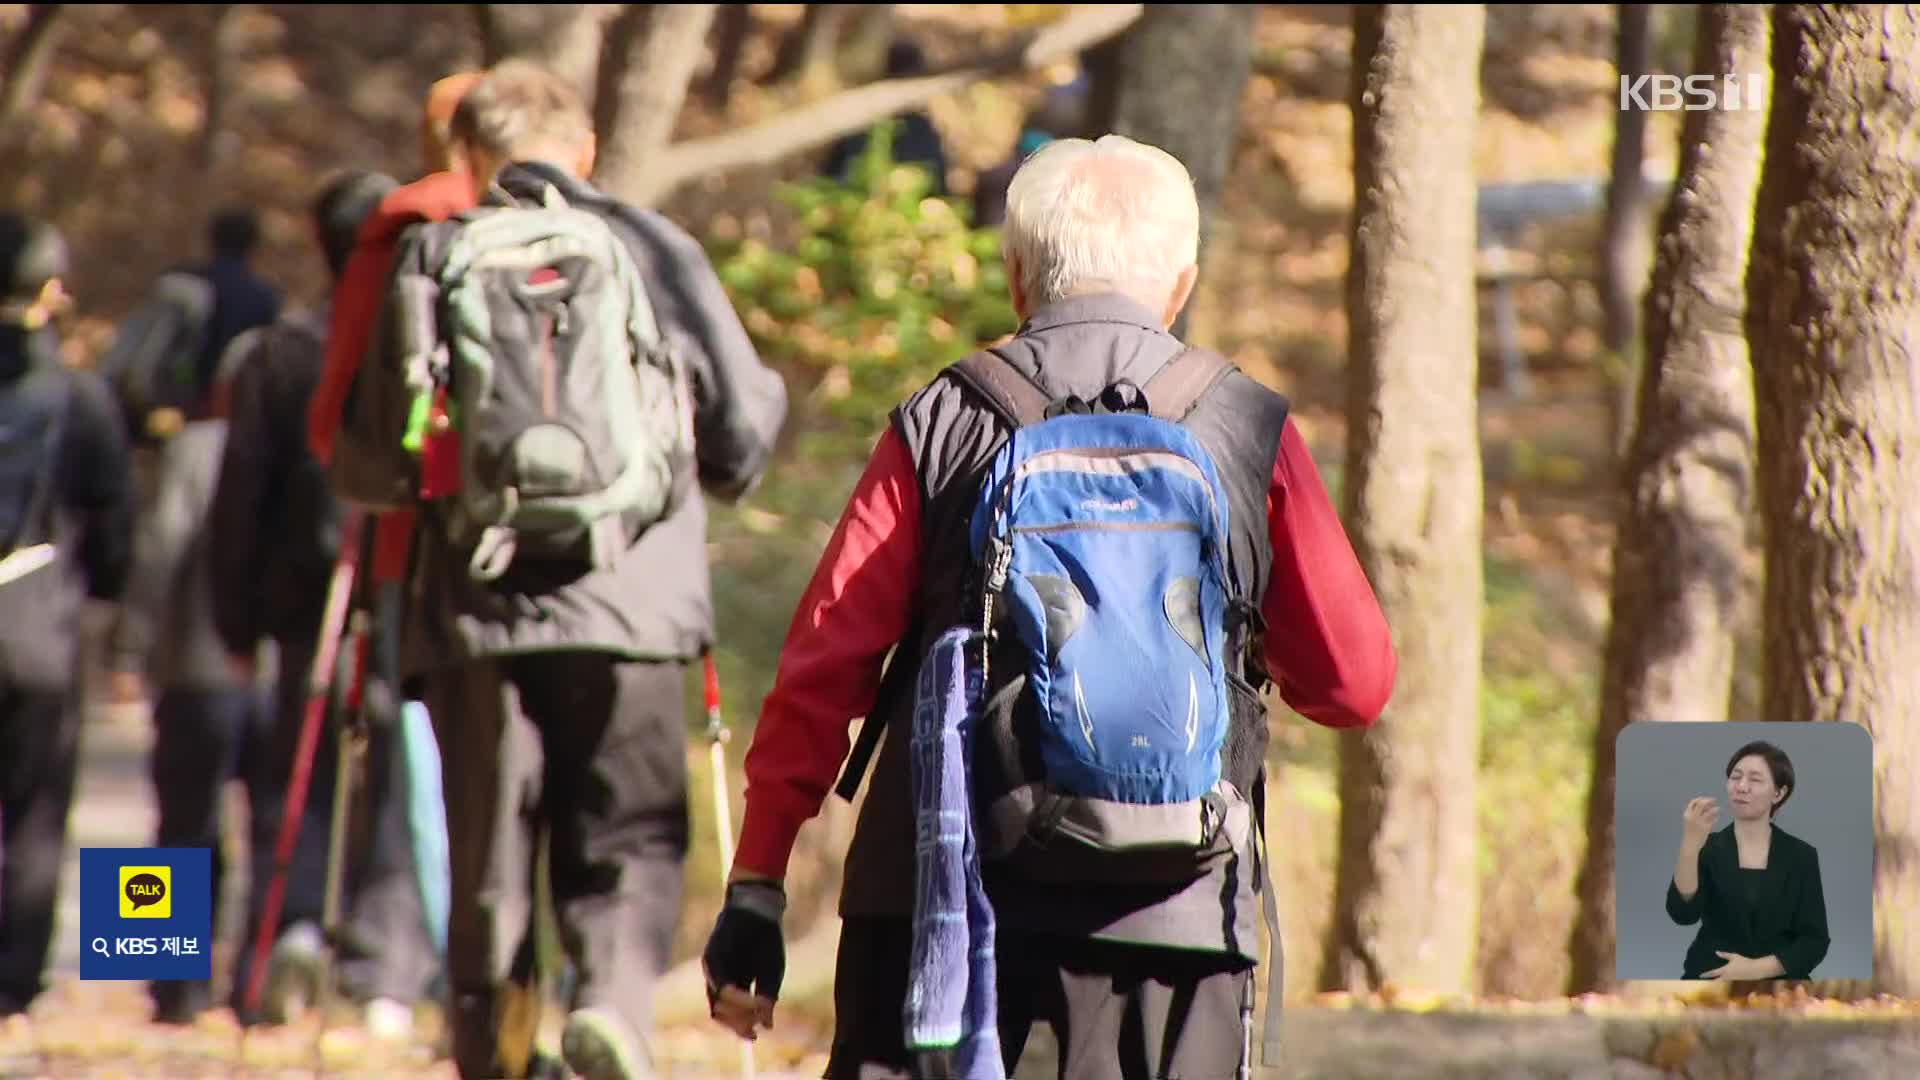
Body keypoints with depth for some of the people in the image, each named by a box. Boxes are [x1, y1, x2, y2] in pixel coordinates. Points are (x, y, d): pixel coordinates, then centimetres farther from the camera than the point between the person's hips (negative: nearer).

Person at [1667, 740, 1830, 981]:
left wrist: (1756, 969, -13)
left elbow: (1815, 940, 1)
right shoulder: (1709, 848, 5)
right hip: (1712, 980, 0)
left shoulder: (1800, 856, 5)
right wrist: (1690, 846, -26)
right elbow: (1683, 913, -12)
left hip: (1777, 984, 0)